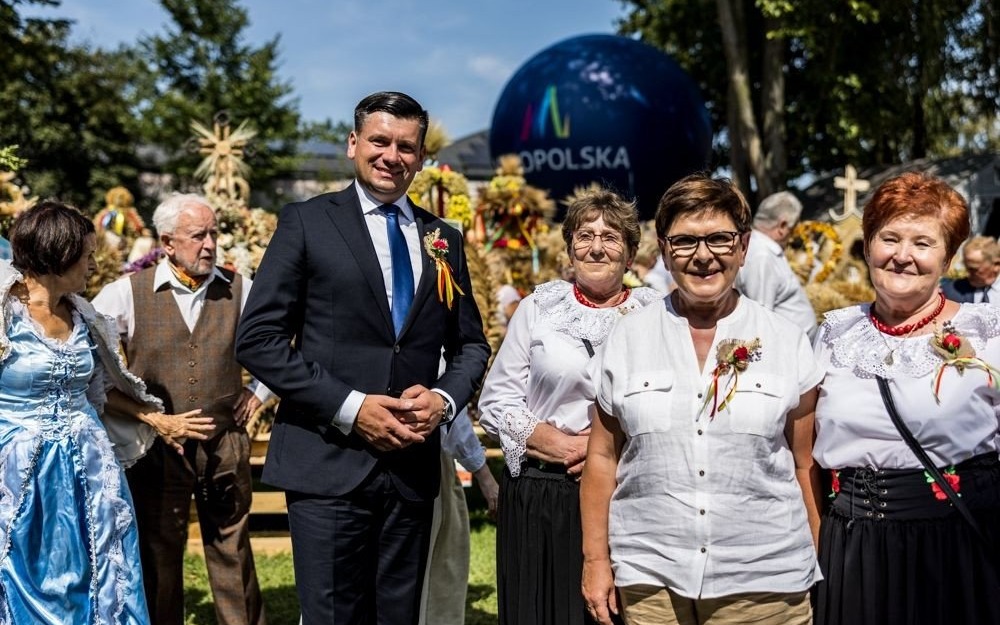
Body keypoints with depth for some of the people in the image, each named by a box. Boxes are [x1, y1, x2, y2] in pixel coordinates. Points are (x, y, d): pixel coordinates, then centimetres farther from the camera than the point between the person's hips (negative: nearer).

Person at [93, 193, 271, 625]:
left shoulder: (239, 291, 2)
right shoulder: (129, 293, -3)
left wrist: (259, 390, 6)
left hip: (226, 444, 1)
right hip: (156, 445, -1)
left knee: (233, 553, 8)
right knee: (157, 555, 10)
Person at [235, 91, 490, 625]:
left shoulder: (443, 240, 12)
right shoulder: (306, 223, -1)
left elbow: (470, 344, 17)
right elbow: (257, 340, -7)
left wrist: (444, 398, -4)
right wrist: (349, 407, -14)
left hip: (413, 467, 4)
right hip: (329, 465, -4)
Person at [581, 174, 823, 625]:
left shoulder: (787, 342, 1)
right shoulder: (627, 338, 3)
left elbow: (805, 467, 5)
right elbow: (603, 457, 6)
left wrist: (817, 568, 5)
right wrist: (596, 559, 4)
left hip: (764, 578, 0)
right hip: (650, 577, 1)